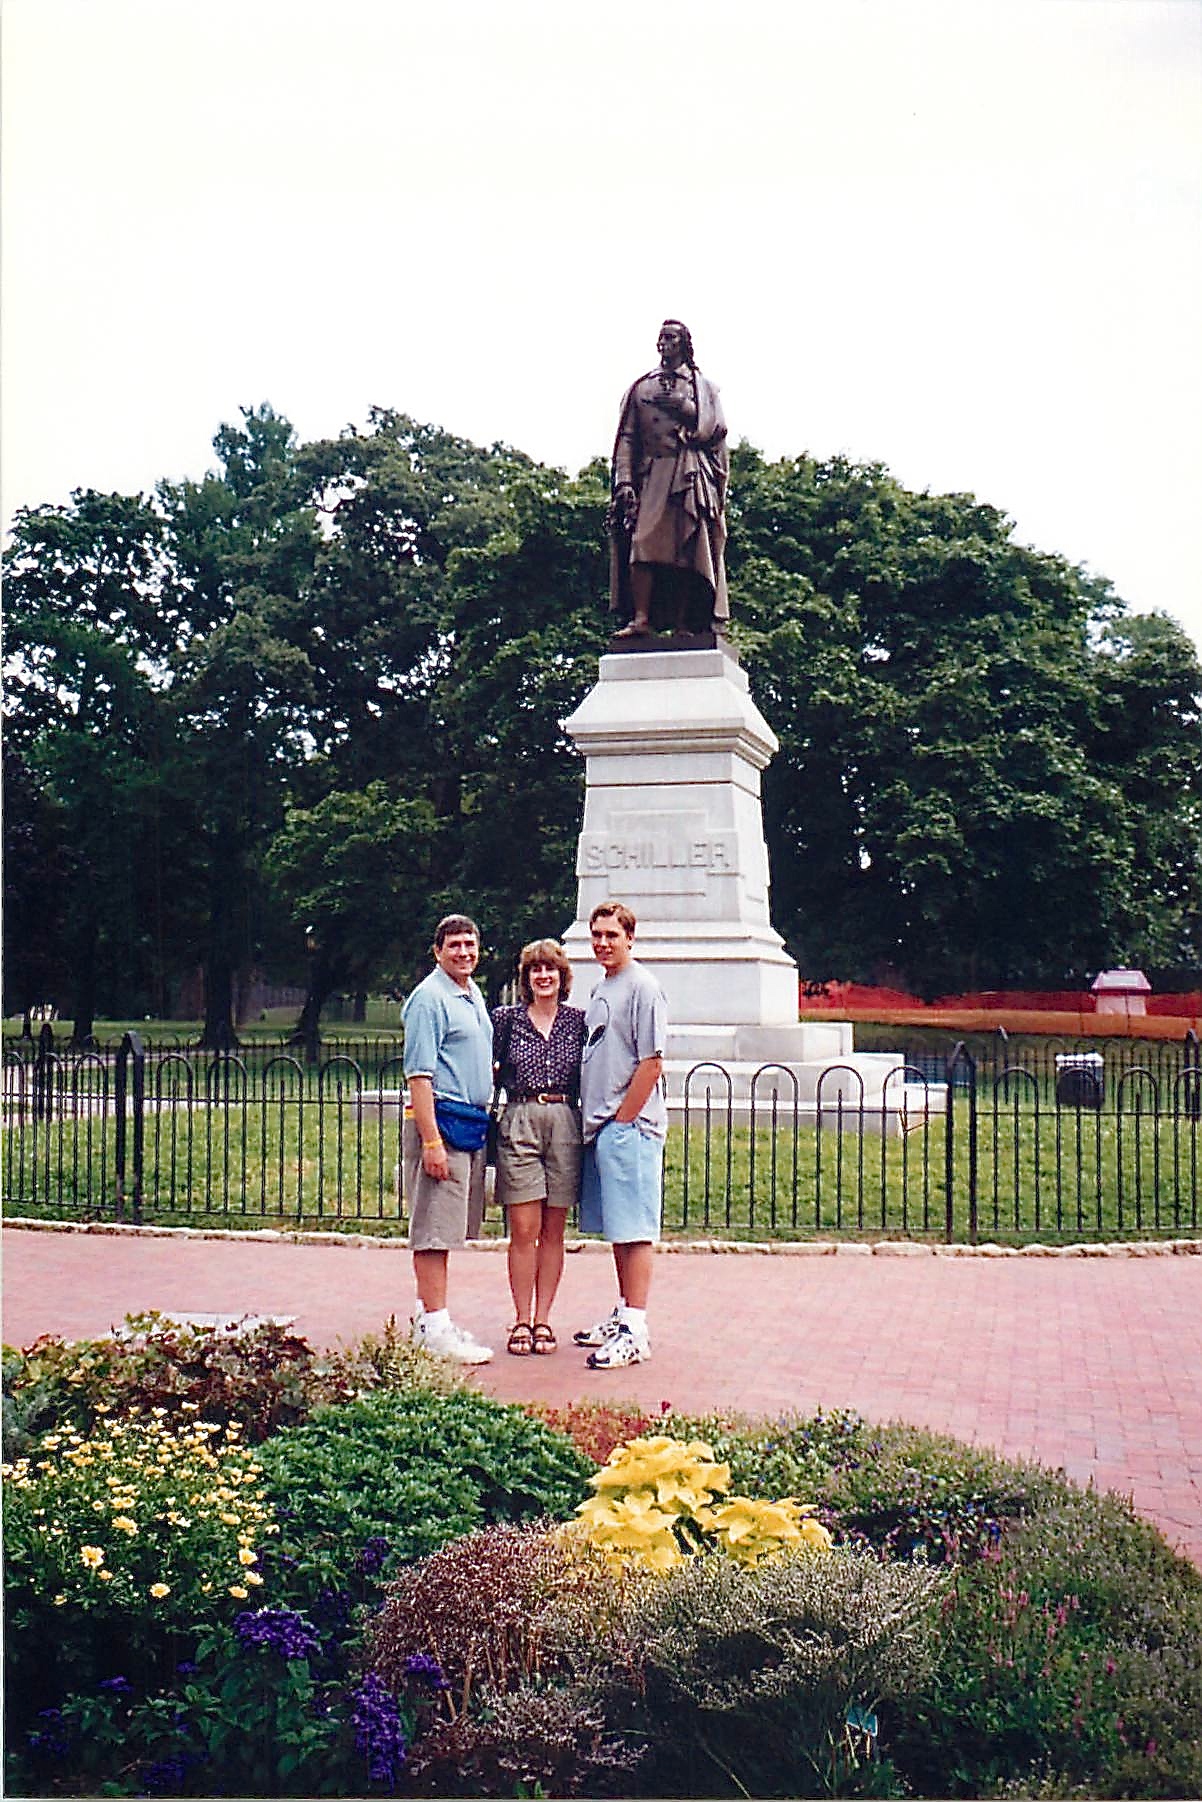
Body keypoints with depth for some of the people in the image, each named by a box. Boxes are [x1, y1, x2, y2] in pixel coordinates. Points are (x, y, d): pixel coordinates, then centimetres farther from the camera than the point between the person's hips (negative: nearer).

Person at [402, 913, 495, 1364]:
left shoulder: (474, 996, 17)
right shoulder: (429, 998, -11)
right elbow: (418, 1074, -17)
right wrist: (431, 1141, -22)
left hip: (472, 1124, 9)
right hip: (441, 1120, -9)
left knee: (448, 1228, 13)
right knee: (434, 1228, -7)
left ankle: (429, 1317, 22)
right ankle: (434, 1327, -5)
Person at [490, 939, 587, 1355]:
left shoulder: (579, 1020, 8)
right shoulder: (506, 1019, 6)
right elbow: (489, 1070, 11)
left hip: (565, 1124, 1)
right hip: (519, 1123, -1)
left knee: (553, 1231, 5)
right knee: (523, 1230, -4)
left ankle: (542, 1319, 11)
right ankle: (521, 1320, 4)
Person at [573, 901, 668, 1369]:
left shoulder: (642, 987, -9)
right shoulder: (601, 989, 18)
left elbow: (651, 1063, -14)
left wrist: (622, 1119, -14)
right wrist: (594, 1121, 14)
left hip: (630, 1127, -9)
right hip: (600, 1127, 9)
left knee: (634, 1229, -8)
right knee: (617, 1229, 14)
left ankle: (635, 1332, -8)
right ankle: (623, 1315, 22)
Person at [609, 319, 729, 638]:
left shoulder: (702, 386, 17)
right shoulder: (640, 387, 19)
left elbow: (715, 428, 5)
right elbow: (626, 438, 9)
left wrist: (684, 408, -4)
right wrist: (624, 481, -3)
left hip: (690, 476, -1)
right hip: (650, 476, 1)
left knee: (686, 550, -8)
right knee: (642, 543, -16)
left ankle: (682, 624, -9)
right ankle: (640, 619, -22)